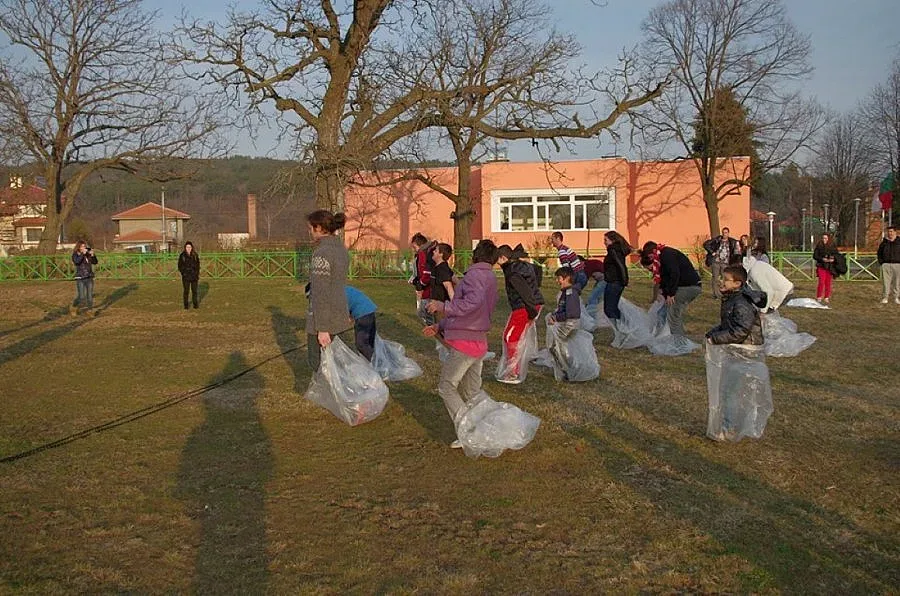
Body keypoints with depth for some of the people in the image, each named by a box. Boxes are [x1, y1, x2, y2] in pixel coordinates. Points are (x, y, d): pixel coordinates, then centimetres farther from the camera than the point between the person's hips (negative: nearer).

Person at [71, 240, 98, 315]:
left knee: (90, 295, 5)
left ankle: (90, 310, 16)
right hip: (80, 279, -4)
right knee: (81, 297, -6)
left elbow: (95, 262, 6)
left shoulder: (88, 254, 7)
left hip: (89, 278, 4)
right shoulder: (75, 255, -3)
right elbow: (77, 261, -22)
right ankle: (73, 308, 17)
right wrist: (83, 254, -22)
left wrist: (92, 255, -9)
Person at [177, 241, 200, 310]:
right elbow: (180, 266, 3)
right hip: (186, 276, -2)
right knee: (186, 291, -1)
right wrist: (183, 273, -7)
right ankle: (186, 306, 5)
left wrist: (197, 273, 2)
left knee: (194, 291, 5)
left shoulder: (195, 255, 5)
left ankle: (195, 304, 14)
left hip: (194, 276, 2)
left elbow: (198, 265, 11)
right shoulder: (182, 255, -1)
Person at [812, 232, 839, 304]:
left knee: (828, 283, 5)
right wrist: (822, 259, -16)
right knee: (821, 282, -11)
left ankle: (827, 298, 15)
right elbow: (815, 256, 0)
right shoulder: (819, 246, -1)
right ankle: (819, 297, -2)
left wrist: (833, 259, -12)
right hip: (821, 266, -2)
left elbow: (837, 255, 10)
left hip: (830, 267, 2)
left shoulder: (833, 246, 4)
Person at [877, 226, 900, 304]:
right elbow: (879, 253, 18)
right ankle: (886, 297, 3)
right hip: (886, 265, 1)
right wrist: (881, 262, 6)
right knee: (886, 282, -1)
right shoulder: (884, 242, 9)